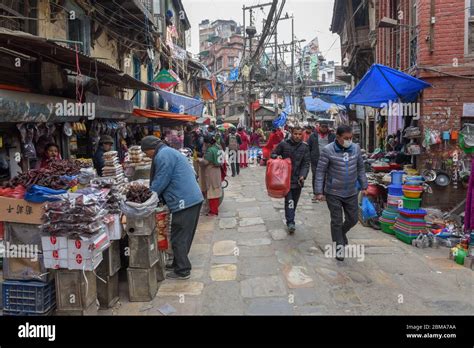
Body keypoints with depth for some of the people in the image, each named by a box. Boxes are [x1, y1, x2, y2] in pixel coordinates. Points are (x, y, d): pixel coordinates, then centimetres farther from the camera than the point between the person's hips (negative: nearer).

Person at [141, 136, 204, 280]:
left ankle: (182, 271, 9)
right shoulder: (170, 152, 21)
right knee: (184, 236, 19)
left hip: (184, 202, -10)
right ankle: (178, 264, 32)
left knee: (179, 238, 0)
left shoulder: (163, 155, -12)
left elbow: (160, 182, -14)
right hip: (193, 198, 10)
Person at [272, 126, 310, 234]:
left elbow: (306, 163, 1)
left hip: (298, 179, 3)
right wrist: (277, 157, -14)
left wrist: (303, 175, -13)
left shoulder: (305, 147, 3)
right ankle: (290, 222, -9)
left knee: (294, 201, 12)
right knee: (289, 201, -11)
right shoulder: (283, 144, -1)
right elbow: (273, 154, 10)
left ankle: (290, 219, 28)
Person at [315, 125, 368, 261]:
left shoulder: (356, 148, 1)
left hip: (351, 193, 4)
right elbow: (320, 171, -9)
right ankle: (339, 245, 21)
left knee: (353, 219, 13)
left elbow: (360, 168, 12)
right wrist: (319, 191, -11)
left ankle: (341, 233, 42)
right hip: (333, 193, -4)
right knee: (336, 221, 4)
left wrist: (364, 186, 12)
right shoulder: (328, 150, -13)